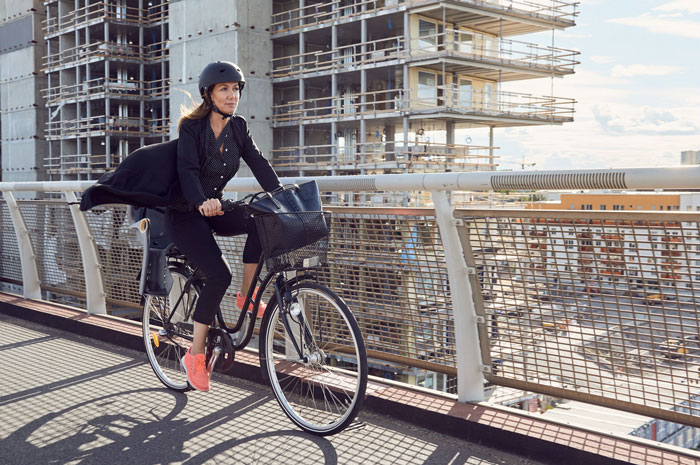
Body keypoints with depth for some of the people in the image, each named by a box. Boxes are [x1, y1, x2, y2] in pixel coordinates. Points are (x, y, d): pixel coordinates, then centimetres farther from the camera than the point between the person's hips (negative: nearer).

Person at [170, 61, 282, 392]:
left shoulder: (237, 128, 2)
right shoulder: (191, 127, -15)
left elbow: (259, 163, -9)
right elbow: (187, 171, -28)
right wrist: (201, 203, -47)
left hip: (214, 209, 6)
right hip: (184, 213, -5)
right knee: (218, 275, -23)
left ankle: (246, 294, -7)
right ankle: (195, 355, -9)